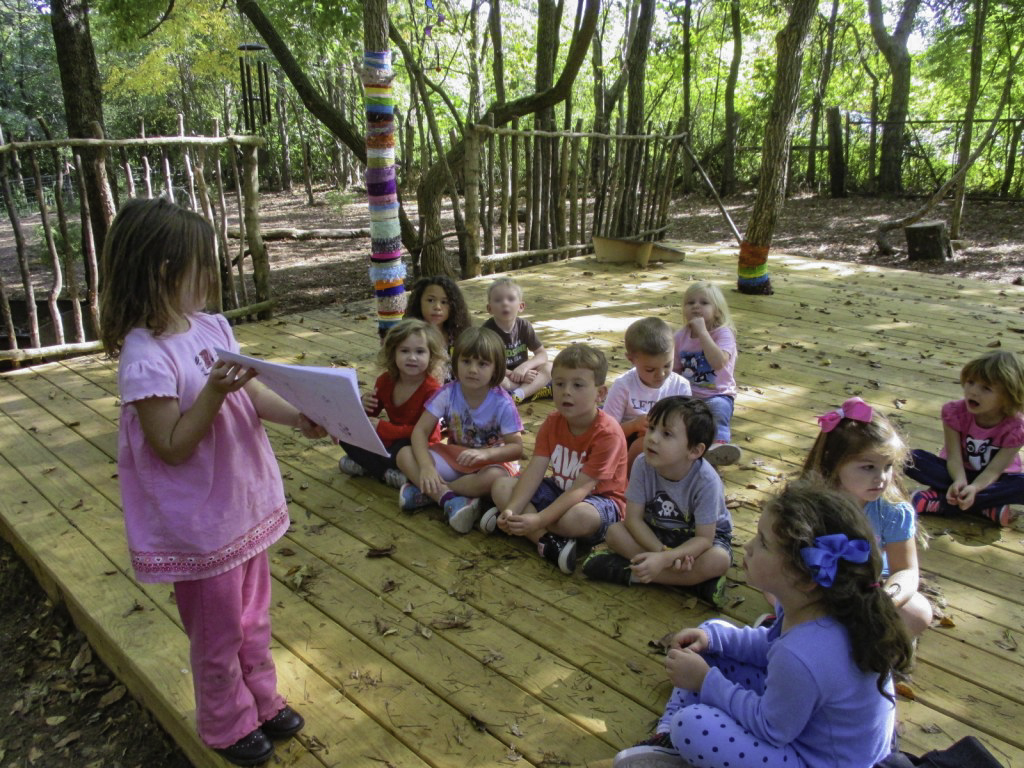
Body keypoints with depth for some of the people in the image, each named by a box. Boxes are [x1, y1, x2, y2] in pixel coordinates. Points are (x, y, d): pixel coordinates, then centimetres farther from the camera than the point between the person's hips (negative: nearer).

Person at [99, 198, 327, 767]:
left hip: (245, 503, 7)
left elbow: (253, 393, 4)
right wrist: (215, 392, -32)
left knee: (253, 617, 25)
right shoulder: (145, 355, -24)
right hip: (199, 523, -7)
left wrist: (299, 418, -13)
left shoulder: (212, 326, -2)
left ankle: (263, 700, 47)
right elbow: (172, 447, -22)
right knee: (218, 633, 15)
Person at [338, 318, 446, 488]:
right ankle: (387, 473, -15)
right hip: (391, 440, 7)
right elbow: (372, 415, 10)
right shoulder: (385, 381, -4)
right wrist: (364, 406, -16)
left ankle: (366, 466, -12)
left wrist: (383, 428, -27)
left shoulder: (432, 391, -22)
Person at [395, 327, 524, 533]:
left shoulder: (503, 403, -18)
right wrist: (426, 466, -32)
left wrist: (485, 454, -38)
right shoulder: (448, 394, -12)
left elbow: (516, 447, -19)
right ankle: (448, 498, -32)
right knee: (405, 455, -18)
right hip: (454, 457, 3)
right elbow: (420, 431, -15)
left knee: (495, 477, -39)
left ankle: (428, 492, -22)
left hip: (491, 460, -2)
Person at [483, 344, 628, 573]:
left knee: (579, 517, -41)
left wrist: (538, 519, -36)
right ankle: (548, 542, -27)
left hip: (600, 499, -6)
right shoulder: (552, 423, -4)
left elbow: (580, 488, -28)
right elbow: (534, 472, -12)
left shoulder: (608, 434, -24)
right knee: (501, 487, -9)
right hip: (560, 491, 7)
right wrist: (512, 510, -28)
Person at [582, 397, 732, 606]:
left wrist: (663, 559, -40)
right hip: (657, 534, 3)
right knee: (614, 532, -22)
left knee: (719, 560, -35)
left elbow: (704, 538, -27)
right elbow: (634, 518, -17)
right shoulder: (643, 465, -21)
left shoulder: (706, 481, -30)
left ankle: (629, 572, -24)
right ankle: (692, 579, -20)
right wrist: (662, 552, -31)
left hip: (697, 538, -3)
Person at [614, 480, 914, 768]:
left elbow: (770, 730, -22)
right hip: (804, 709, 9)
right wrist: (713, 635, -6)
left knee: (691, 727, -22)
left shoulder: (802, 658, -40)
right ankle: (669, 740, 16)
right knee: (706, 645, 11)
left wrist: (706, 681, -14)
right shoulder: (818, 602, -14)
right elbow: (772, 645, 6)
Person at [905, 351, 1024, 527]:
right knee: (912, 459, -27)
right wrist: (960, 481, -42)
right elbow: (954, 457, -21)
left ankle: (941, 501, -34)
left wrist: (974, 488, -45)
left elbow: (994, 469, -24)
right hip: (958, 473, 1)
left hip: (991, 480, -1)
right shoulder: (955, 412, -16)